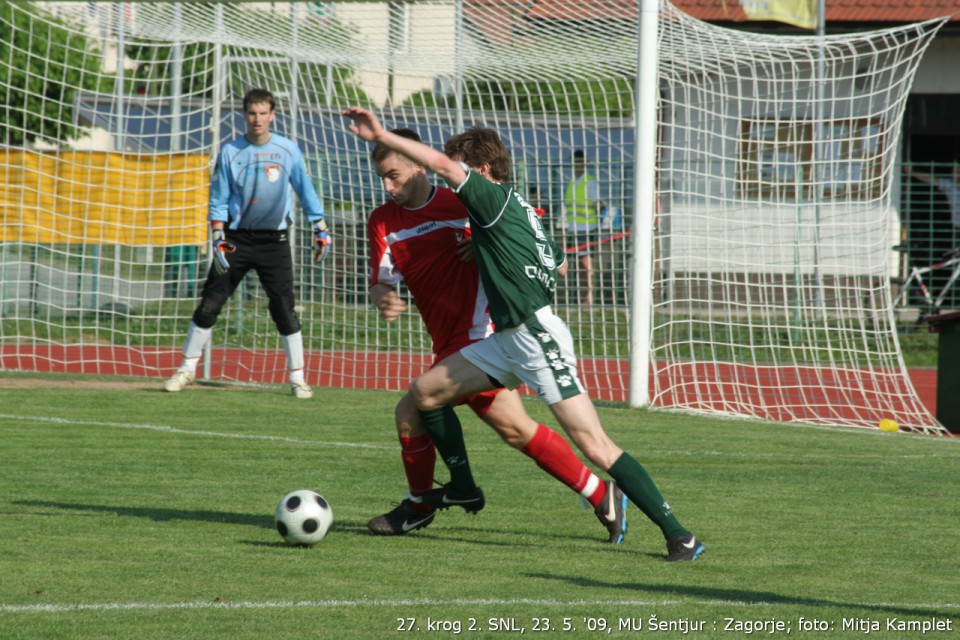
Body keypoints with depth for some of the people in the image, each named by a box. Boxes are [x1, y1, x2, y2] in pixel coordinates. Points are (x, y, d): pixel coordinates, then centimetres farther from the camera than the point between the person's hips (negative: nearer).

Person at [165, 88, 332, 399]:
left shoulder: (288, 151, 0)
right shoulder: (230, 152, -2)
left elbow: (305, 191, 10)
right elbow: (218, 201, 1)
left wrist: (320, 228, 8)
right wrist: (217, 238, -8)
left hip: (274, 241, 0)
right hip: (236, 239, 0)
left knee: (284, 306, -6)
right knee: (210, 302, -1)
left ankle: (297, 376, 2)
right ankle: (188, 368, 10)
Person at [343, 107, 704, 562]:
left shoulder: (497, 198, -9)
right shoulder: (517, 208, 17)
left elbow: (441, 164, -21)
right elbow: (559, 267, 28)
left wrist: (382, 136, -17)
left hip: (538, 335, -10)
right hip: (508, 339, 10)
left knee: (593, 445, -14)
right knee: (424, 392, 12)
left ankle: (677, 534, -13)